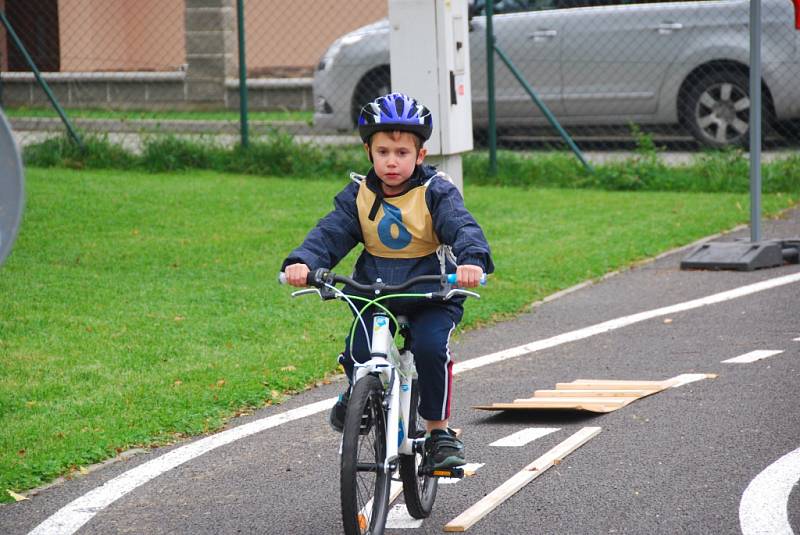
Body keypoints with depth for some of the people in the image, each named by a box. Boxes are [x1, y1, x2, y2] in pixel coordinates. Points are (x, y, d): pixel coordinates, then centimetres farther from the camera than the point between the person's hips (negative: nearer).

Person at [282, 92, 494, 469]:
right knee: (359, 353, -20)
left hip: (431, 295, -2)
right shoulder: (358, 195, 0)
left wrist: (471, 260, -47)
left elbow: (463, 228, -24)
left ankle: (439, 431, -7)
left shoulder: (436, 193, -9)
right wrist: (302, 261, -31)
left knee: (430, 346, -28)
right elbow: (330, 233, -10)